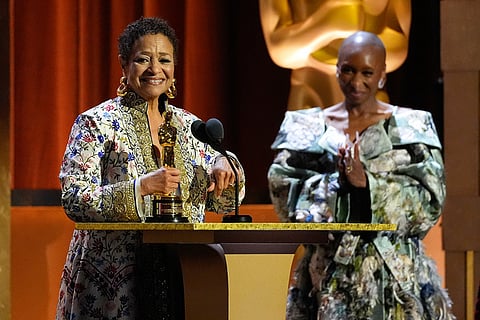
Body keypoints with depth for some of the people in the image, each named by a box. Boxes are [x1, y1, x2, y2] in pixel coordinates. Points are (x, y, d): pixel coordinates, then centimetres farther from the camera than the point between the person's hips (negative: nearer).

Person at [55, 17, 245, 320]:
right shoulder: (96, 123, -4)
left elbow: (223, 202, 18)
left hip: (179, 282, 4)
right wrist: (141, 187, -25)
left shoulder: (189, 125, 11)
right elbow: (74, 200, -14)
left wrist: (225, 167, -4)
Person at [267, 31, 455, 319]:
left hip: (395, 276, -1)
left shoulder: (412, 129, 4)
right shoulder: (307, 130, 8)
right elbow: (283, 189, -2)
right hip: (328, 275, 1)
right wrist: (333, 184, -17)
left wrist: (367, 183, -17)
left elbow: (429, 201, -6)